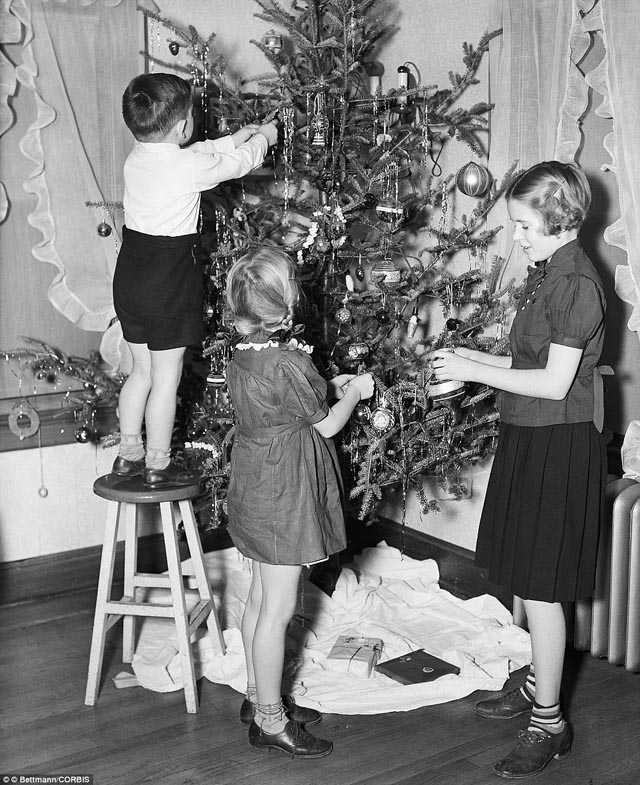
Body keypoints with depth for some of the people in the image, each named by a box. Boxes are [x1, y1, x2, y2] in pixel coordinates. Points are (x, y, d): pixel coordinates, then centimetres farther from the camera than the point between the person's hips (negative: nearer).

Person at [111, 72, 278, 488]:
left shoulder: (137, 158, 4)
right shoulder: (188, 166, -18)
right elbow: (240, 162, -2)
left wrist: (240, 136, 23)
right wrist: (263, 136, 17)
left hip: (130, 278, 8)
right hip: (168, 281, -8)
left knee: (142, 370, 19)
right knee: (166, 379, 3)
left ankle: (129, 454, 27)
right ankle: (158, 466, 13)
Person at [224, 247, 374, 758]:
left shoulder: (245, 354, 4)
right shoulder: (285, 361, -24)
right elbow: (326, 425, -12)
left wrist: (330, 386, 12)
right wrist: (354, 391, 5)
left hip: (257, 485, 9)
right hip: (283, 492, -9)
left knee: (261, 598, 18)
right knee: (279, 608, 1)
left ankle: (259, 697, 32)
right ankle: (270, 720, 12)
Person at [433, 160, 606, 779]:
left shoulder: (576, 283, -18)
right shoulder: (546, 274, 11)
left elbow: (555, 382, -21)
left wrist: (475, 372, -16)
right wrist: (472, 359, 6)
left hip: (558, 445, -9)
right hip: (528, 438, 9)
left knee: (538, 588, -1)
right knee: (523, 581, 18)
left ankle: (548, 724, 12)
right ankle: (539, 686, 35)